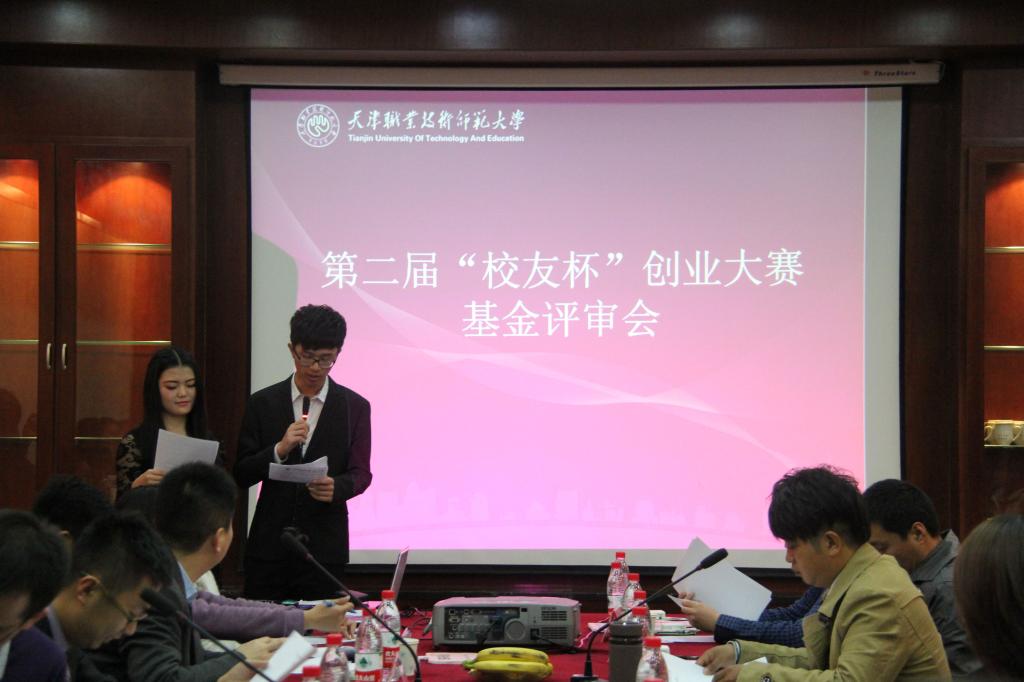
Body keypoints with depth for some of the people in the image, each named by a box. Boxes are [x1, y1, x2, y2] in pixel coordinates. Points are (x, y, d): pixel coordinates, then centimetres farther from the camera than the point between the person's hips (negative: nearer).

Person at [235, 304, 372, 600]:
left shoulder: (355, 407, 3)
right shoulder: (262, 403, 4)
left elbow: (361, 474, 1)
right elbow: (241, 475, 2)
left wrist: (336, 487, -21)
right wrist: (279, 450, -16)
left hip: (324, 547, -1)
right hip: (269, 544, 1)